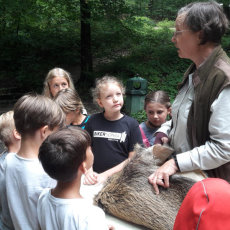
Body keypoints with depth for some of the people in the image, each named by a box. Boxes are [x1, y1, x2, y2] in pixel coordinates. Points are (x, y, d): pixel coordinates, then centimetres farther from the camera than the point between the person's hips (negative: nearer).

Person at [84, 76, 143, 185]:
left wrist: (106, 174, -8)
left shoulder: (131, 124, 0)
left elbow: (133, 158, -1)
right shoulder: (93, 121, 6)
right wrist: (88, 171, -7)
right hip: (96, 179, 1)